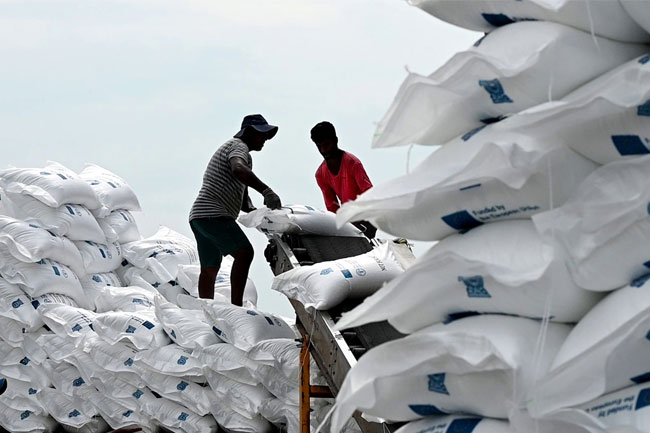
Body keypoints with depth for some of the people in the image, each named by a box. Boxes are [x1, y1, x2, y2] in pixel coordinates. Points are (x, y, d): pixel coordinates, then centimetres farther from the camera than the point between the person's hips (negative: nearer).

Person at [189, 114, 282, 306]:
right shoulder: (238, 146, -4)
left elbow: (242, 197, 22)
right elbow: (238, 169, -30)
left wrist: (253, 210, 1)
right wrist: (266, 191, -40)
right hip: (213, 213, -11)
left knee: (210, 269, 13)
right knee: (244, 252, -20)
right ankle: (236, 306, -28)